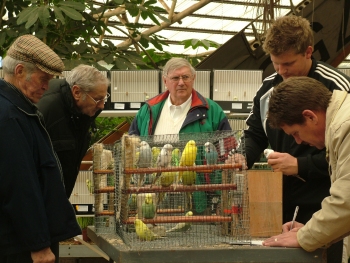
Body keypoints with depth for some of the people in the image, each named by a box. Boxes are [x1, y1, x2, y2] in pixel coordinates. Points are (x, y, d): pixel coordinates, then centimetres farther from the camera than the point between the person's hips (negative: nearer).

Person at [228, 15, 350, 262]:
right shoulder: (268, 87, 9)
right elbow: (255, 134, 16)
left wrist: (301, 165, -20)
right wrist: (242, 157, -6)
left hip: (321, 203, -6)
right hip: (279, 196, 6)